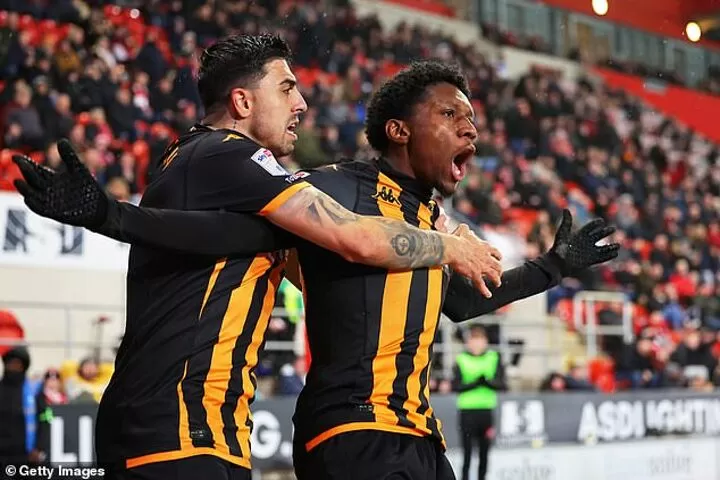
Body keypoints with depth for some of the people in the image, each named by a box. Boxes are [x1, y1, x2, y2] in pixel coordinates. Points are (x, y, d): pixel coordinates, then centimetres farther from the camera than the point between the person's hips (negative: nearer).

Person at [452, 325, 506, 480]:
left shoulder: (494, 358, 8)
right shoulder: (461, 360, 2)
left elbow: (502, 384, 2)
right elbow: (455, 386, -5)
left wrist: (488, 381, -16)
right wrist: (475, 383, -16)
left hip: (486, 410, 2)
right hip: (467, 411, -2)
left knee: (484, 453, 7)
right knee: (467, 451, -4)